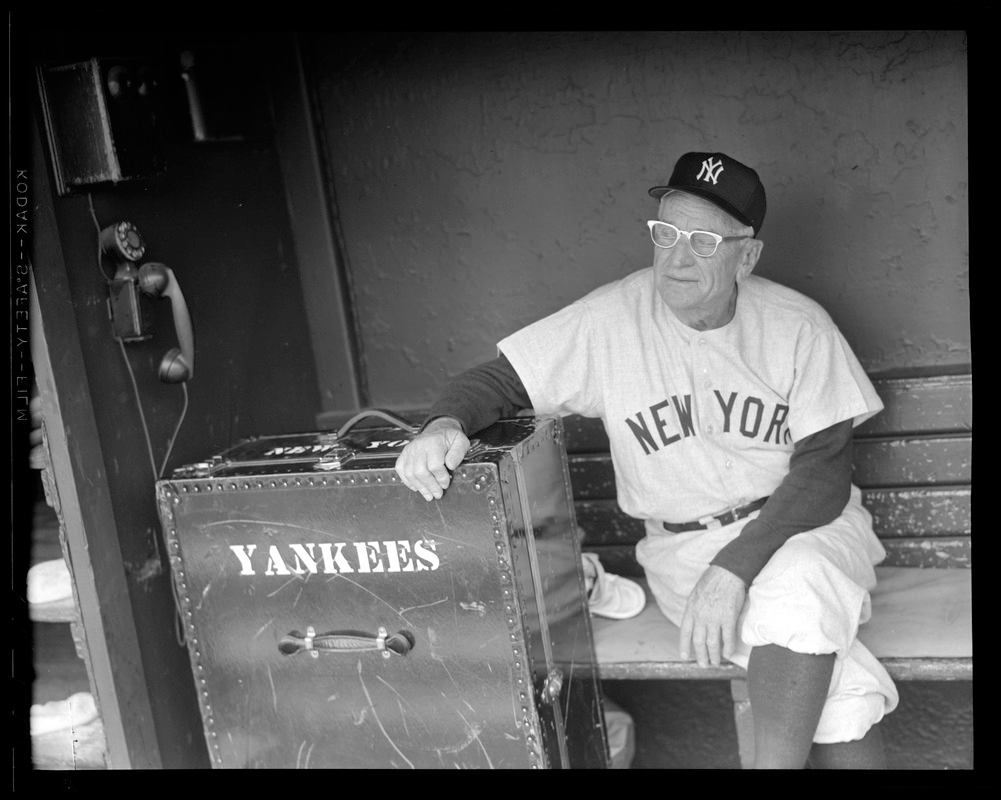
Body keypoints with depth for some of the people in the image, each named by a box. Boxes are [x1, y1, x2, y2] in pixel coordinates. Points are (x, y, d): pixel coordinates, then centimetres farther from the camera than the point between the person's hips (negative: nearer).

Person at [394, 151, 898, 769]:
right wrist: (445, 423, -29)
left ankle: (775, 760, -21)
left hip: (802, 525, 1)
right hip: (682, 548, -1)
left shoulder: (799, 325, -9)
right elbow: (498, 380, -4)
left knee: (802, 587, -36)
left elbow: (824, 471, -10)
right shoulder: (607, 322, -10)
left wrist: (735, 567, -25)